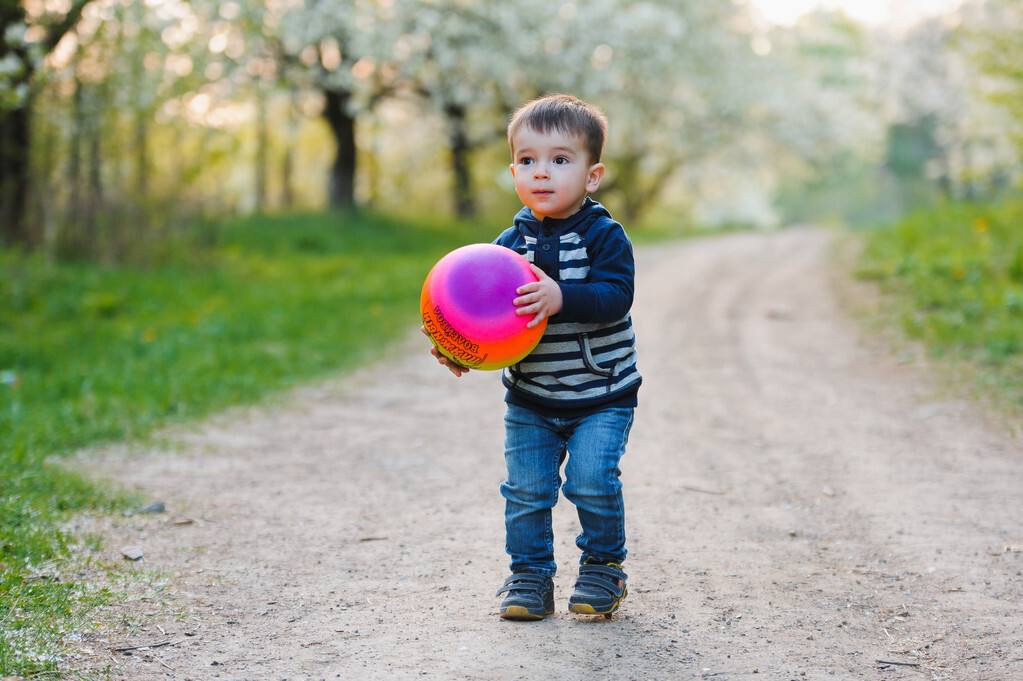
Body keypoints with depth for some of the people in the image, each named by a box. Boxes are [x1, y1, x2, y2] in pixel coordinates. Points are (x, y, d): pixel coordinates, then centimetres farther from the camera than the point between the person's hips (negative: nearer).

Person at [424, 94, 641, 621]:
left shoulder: (604, 236, -11)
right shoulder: (510, 243, 0)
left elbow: (616, 296, -24)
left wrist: (561, 298, -38)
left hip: (601, 394, -4)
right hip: (530, 399, 4)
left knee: (591, 481, -13)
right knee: (525, 489, 1)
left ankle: (603, 567, 11)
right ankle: (530, 575, 19)